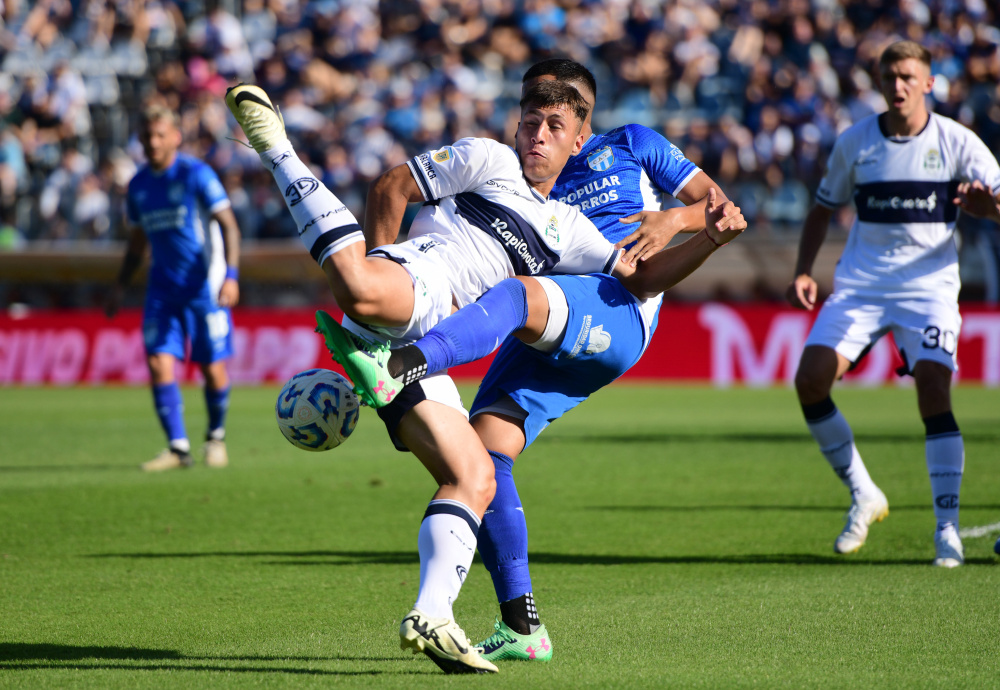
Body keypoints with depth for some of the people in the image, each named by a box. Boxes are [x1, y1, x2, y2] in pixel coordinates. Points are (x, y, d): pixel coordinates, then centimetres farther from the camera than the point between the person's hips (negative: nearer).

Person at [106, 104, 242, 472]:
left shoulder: (196, 174, -9)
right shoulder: (138, 185, 8)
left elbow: (228, 224, -11)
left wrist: (231, 274, -23)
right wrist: (120, 286, 12)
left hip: (205, 286, -5)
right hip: (163, 287, 5)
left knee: (213, 370, -2)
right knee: (159, 363, -10)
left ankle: (216, 437, 23)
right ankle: (178, 448, -6)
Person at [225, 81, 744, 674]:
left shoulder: (566, 229, 31)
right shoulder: (488, 160, 14)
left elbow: (641, 278, 32)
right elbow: (391, 188, 8)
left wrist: (711, 239, 18)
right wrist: (382, 267, -1)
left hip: (421, 352, 7)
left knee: (475, 477, -3)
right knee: (362, 292, -43)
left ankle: (431, 618, -7)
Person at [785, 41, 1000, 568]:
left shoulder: (956, 142, -2)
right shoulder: (854, 142, 5)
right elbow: (823, 208, 16)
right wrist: (804, 271, 3)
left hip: (929, 284, -3)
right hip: (860, 283, 3)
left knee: (934, 389, -19)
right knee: (810, 380, -13)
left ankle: (946, 528, -12)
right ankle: (863, 495, 6)